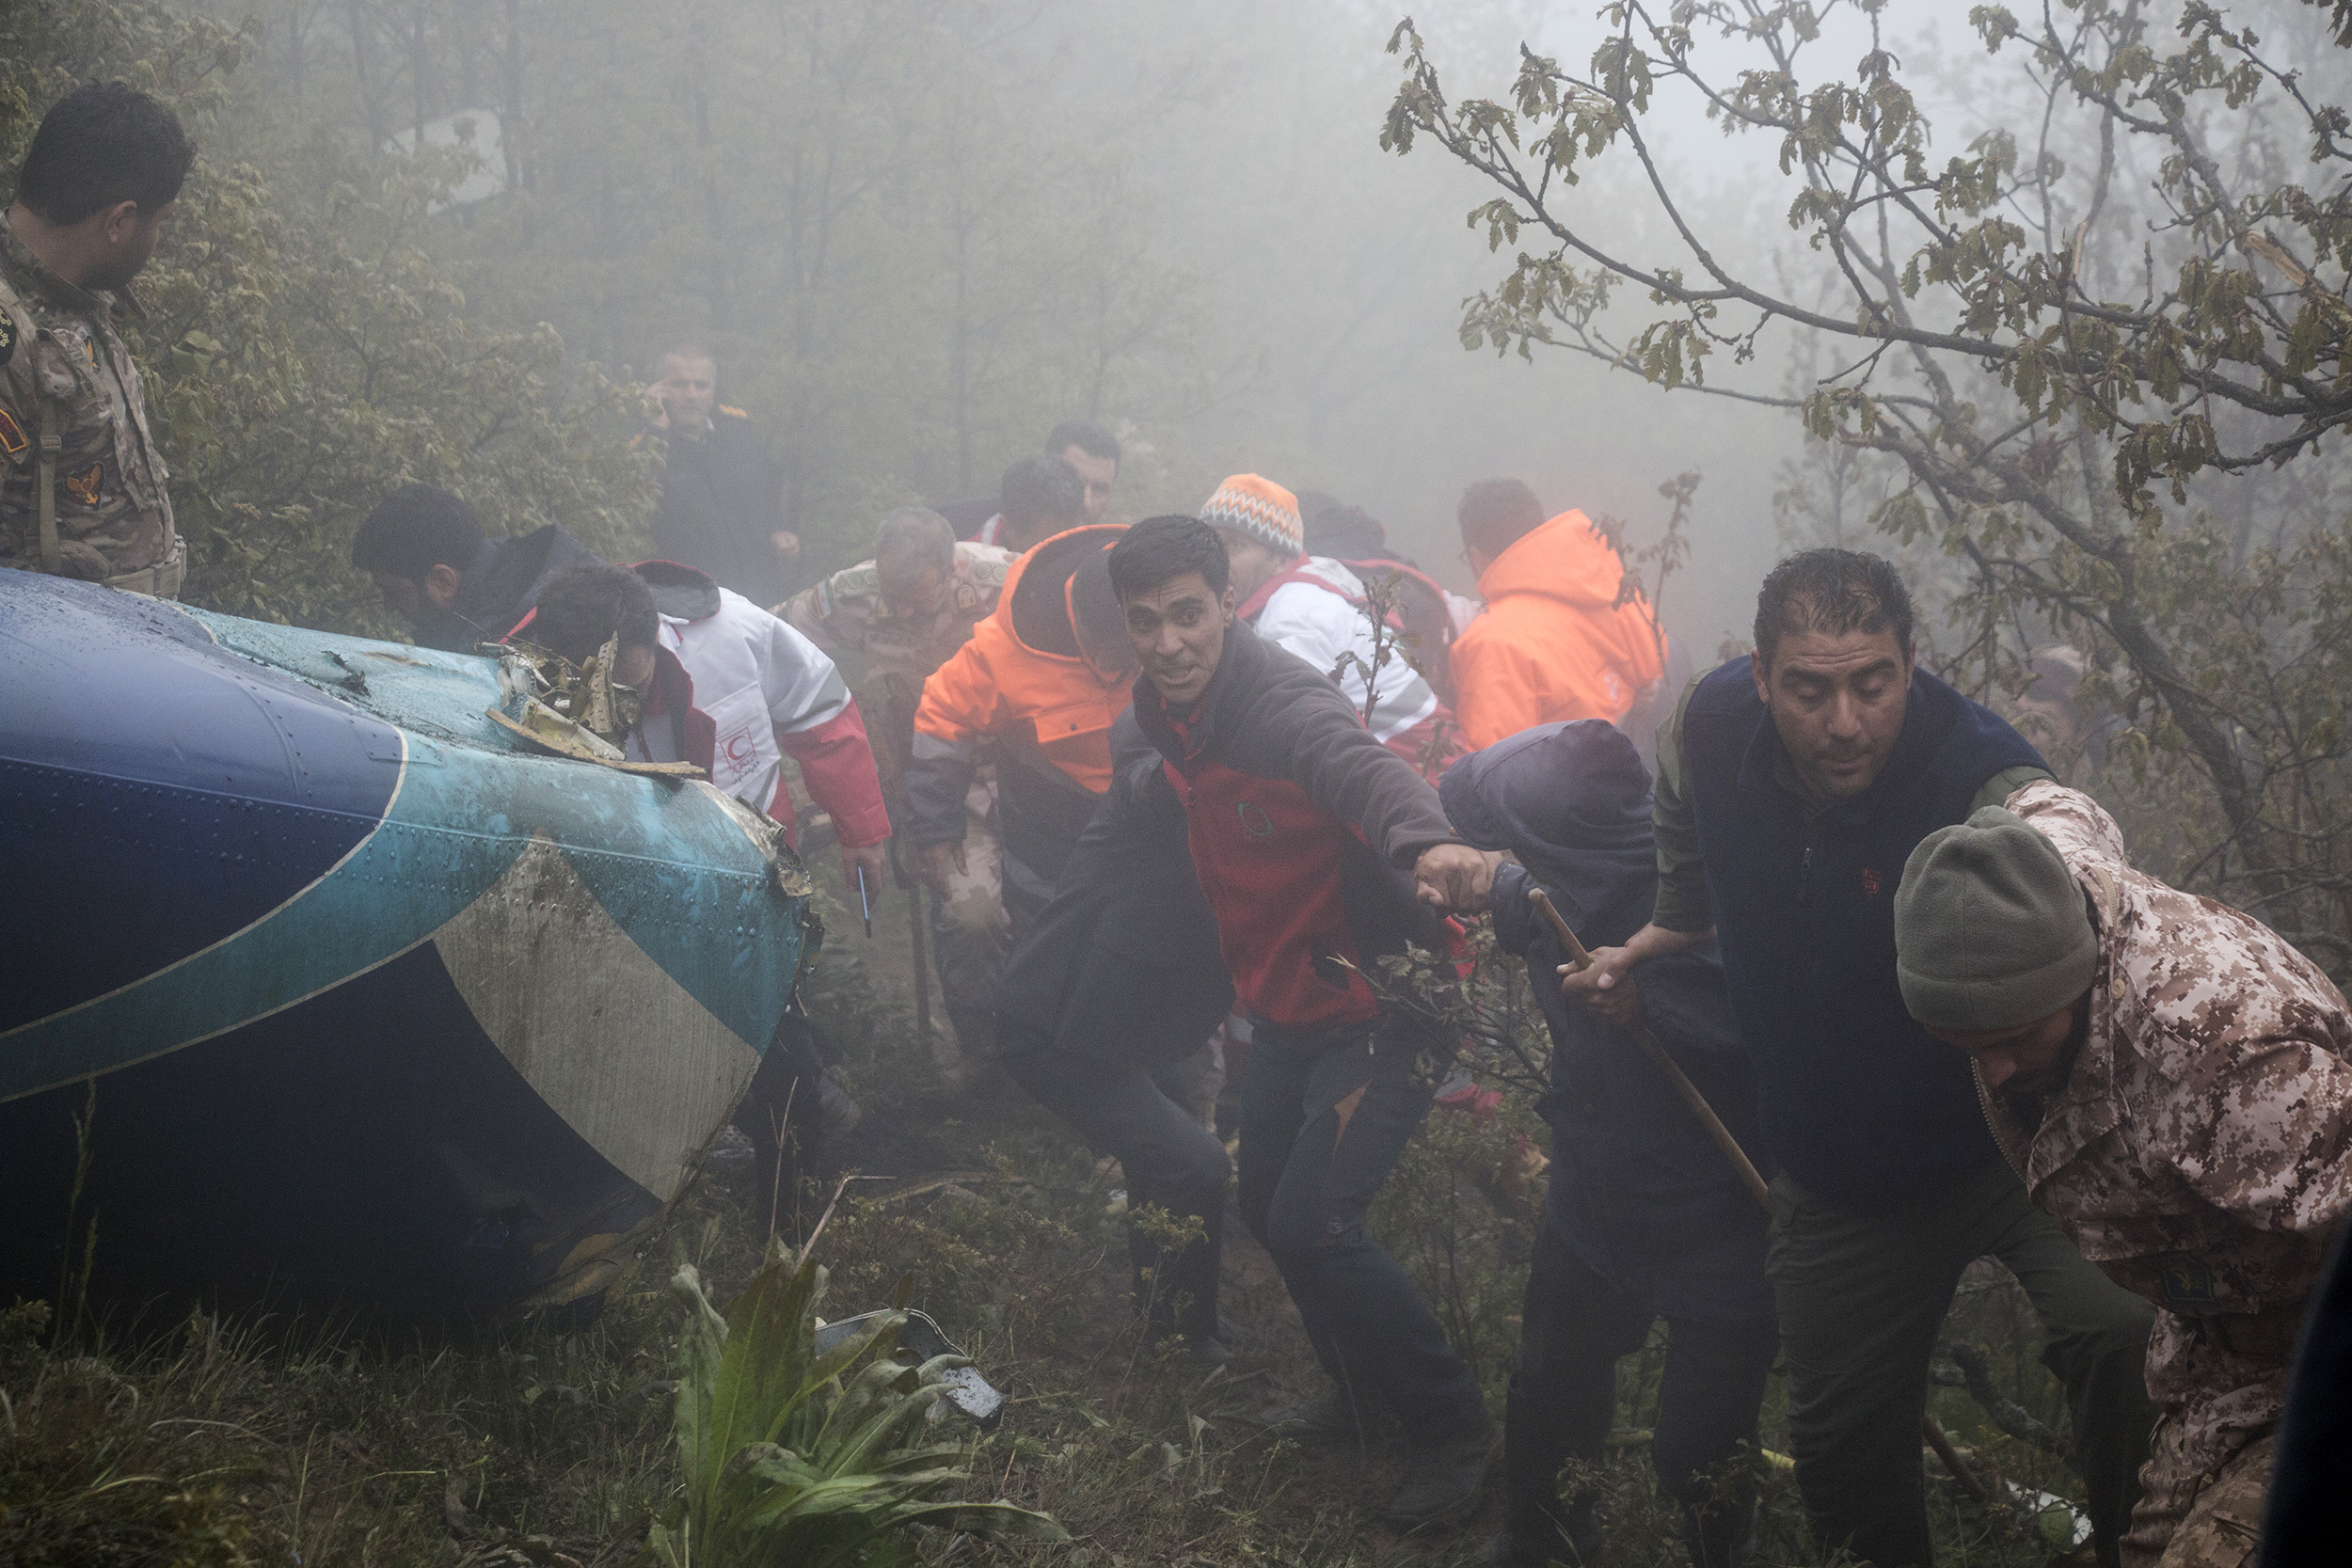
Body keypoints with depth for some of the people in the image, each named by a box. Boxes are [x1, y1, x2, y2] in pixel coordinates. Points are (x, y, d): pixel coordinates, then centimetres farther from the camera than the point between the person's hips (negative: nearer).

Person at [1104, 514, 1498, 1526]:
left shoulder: (1282, 703, -27)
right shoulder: (1163, 711, -1)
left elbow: (1363, 766, -50)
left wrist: (1426, 843, -70)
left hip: (1381, 998, -9)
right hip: (1288, 1005, 9)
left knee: (1311, 1219, -16)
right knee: (1266, 1205, 17)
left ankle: (1450, 1430, 3)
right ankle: (1363, 1389, 40)